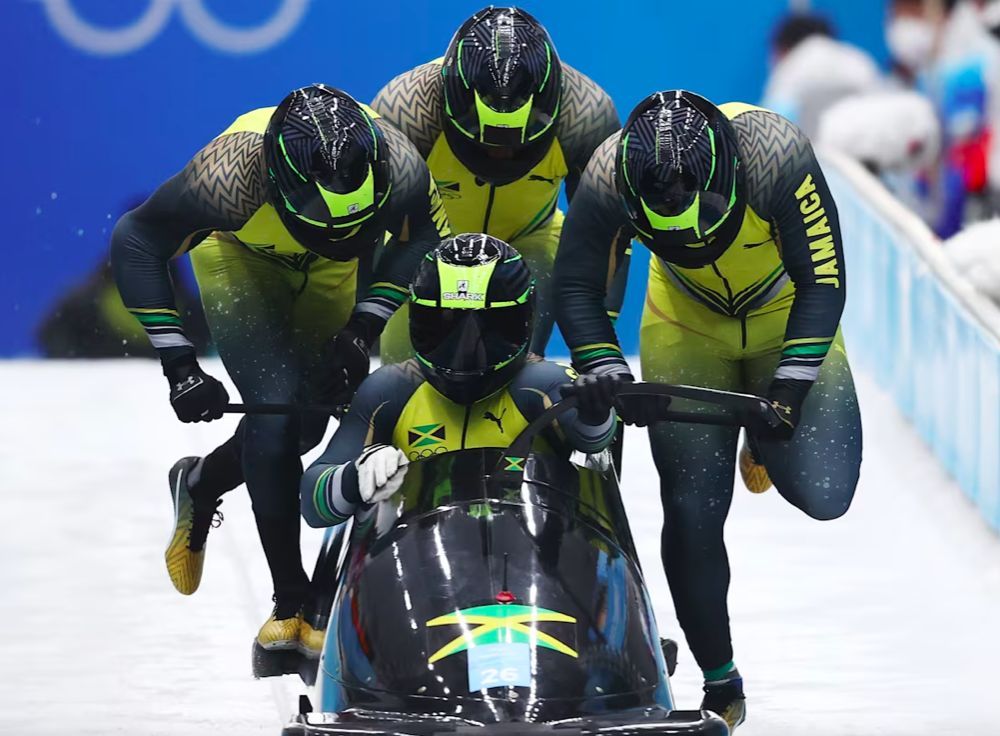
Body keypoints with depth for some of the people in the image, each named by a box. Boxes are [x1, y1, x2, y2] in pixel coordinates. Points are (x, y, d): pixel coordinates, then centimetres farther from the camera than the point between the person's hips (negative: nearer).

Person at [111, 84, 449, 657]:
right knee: (277, 405, -21)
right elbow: (135, 243, -27)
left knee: (309, 420, -1)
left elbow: (423, 239, -12)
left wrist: (363, 329, -22)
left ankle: (201, 485, 31)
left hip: (334, 270, 3)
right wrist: (179, 367, -29)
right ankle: (293, 602, -12)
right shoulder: (231, 177, -42)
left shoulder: (397, 165, -36)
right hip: (239, 255, -3)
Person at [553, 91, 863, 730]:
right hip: (688, 332, 1)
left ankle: (763, 444, 19)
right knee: (693, 511, -11)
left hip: (790, 323, -1)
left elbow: (823, 280, -24)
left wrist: (791, 383, -29)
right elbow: (575, 290, -13)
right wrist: (608, 373, -27)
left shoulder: (776, 153, -35)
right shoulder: (610, 175, -29)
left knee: (823, 493, -18)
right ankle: (720, 683, 6)